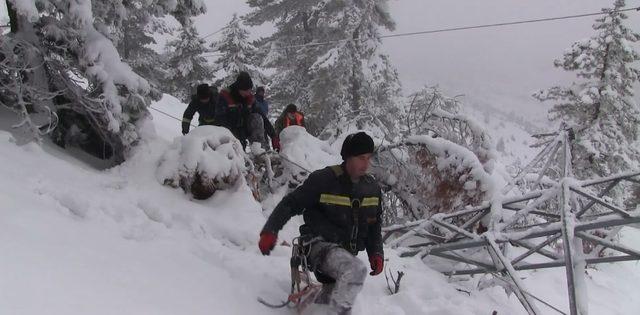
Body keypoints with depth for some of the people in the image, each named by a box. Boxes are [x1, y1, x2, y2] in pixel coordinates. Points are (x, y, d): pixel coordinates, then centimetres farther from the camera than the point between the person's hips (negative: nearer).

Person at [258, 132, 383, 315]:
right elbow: (290, 204, -9)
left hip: (346, 253, 7)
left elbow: (374, 224, 18)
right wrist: (270, 230, -19)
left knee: (331, 299, 11)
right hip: (319, 245, -7)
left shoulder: (372, 188, 6)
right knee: (356, 270, -32)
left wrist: (376, 252, 6)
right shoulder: (323, 180, -12)